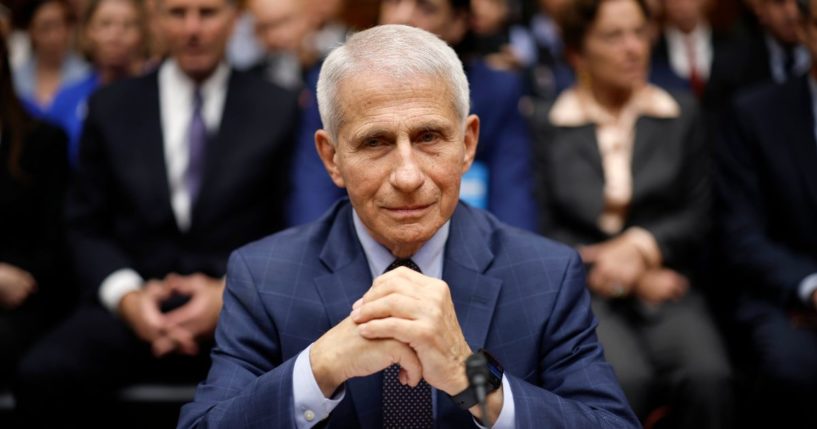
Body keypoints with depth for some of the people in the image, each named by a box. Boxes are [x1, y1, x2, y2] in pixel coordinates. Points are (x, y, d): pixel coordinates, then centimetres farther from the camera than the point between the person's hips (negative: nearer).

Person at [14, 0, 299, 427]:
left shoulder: (279, 110, 9)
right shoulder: (110, 107, 13)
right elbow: (86, 226, 11)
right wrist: (126, 296, -8)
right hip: (134, 306, 2)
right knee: (44, 374, -28)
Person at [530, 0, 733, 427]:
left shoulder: (681, 113, 13)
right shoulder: (547, 124, 7)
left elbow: (698, 216, 8)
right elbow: (548, 231, 3)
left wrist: (641, 246, -10)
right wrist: (631, 279, -5)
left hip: (667, 292, 2)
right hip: (584, 290, -2)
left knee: (708, 377, -29)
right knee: (625, 380, -33)